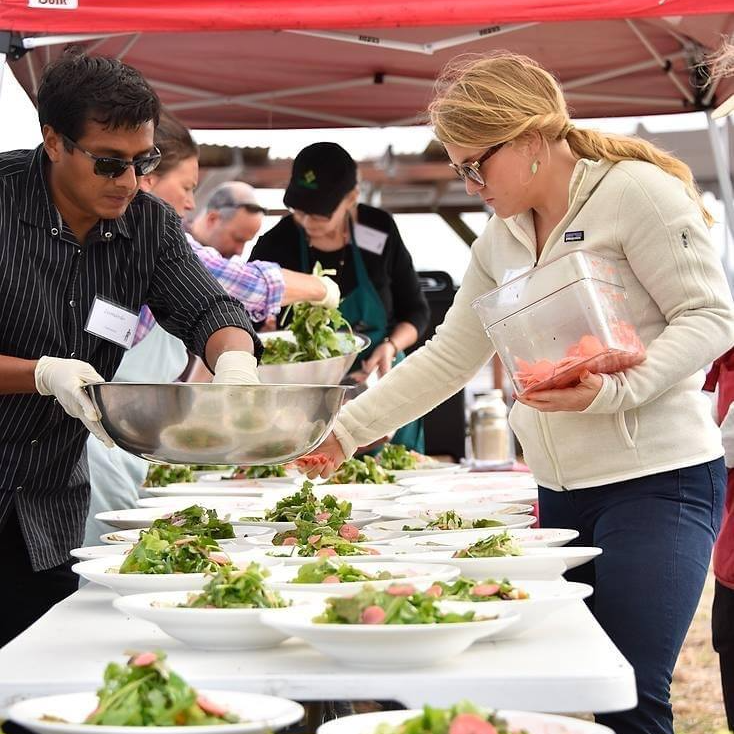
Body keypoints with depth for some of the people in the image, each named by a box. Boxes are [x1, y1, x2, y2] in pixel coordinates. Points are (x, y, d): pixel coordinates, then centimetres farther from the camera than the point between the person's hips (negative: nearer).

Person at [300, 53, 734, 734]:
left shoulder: (635, 191, -8)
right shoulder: (499, 241, 14)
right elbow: (446, 357, 18)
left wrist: (613, 391, -24)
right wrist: (345, 431, 14)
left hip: (655, 480, -7)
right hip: (561, 491, 7)